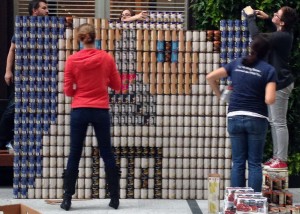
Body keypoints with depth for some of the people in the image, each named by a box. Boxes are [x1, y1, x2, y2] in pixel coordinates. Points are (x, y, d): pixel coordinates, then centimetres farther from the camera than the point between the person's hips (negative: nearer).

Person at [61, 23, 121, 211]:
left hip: (79, 111, 0)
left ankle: (67, 199, 6)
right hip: (101, 111, 0)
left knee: (74, 155, 6)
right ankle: (115, 198, 12)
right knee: (107, 153, 9)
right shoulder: (107, 58, -3)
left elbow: (68, 91, -1)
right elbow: (117, 85, 6)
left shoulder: (72, 60, -5)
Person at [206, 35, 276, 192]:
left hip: (235, 118, 3)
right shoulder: (269, 70, -4)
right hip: (257, 119, -2)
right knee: (255, 163, 4)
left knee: (238, 162, 8)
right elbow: (269, 100, -13)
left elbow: (210, 77, 6)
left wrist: (219, 95, 17)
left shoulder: (236, 64, 7)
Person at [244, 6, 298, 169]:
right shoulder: (284, 33, 7)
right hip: (276, 82, 11)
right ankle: (277, 157, 20)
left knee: (279, 123, -6)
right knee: (274, 122, 14)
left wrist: (250, 16, -14)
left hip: (280, 83, -11)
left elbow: (256, 36, -28)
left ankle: (282, 160, -2)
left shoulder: (282, 37, -23)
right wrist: (267, 18, 18)